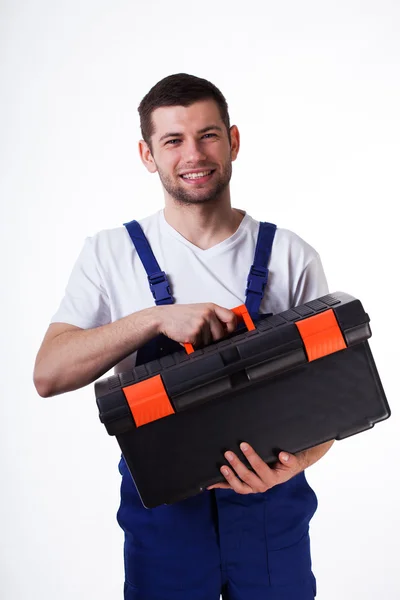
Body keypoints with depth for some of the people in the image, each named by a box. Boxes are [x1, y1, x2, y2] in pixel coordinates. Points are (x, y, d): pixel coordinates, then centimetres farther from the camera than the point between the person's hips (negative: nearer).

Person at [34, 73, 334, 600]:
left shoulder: (291, 256, -3)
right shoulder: (110, 254, -3)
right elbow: (49, 374, -12)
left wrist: (301, 458, -21)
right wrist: (156, 319, -25)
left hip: (271, 503, 1)